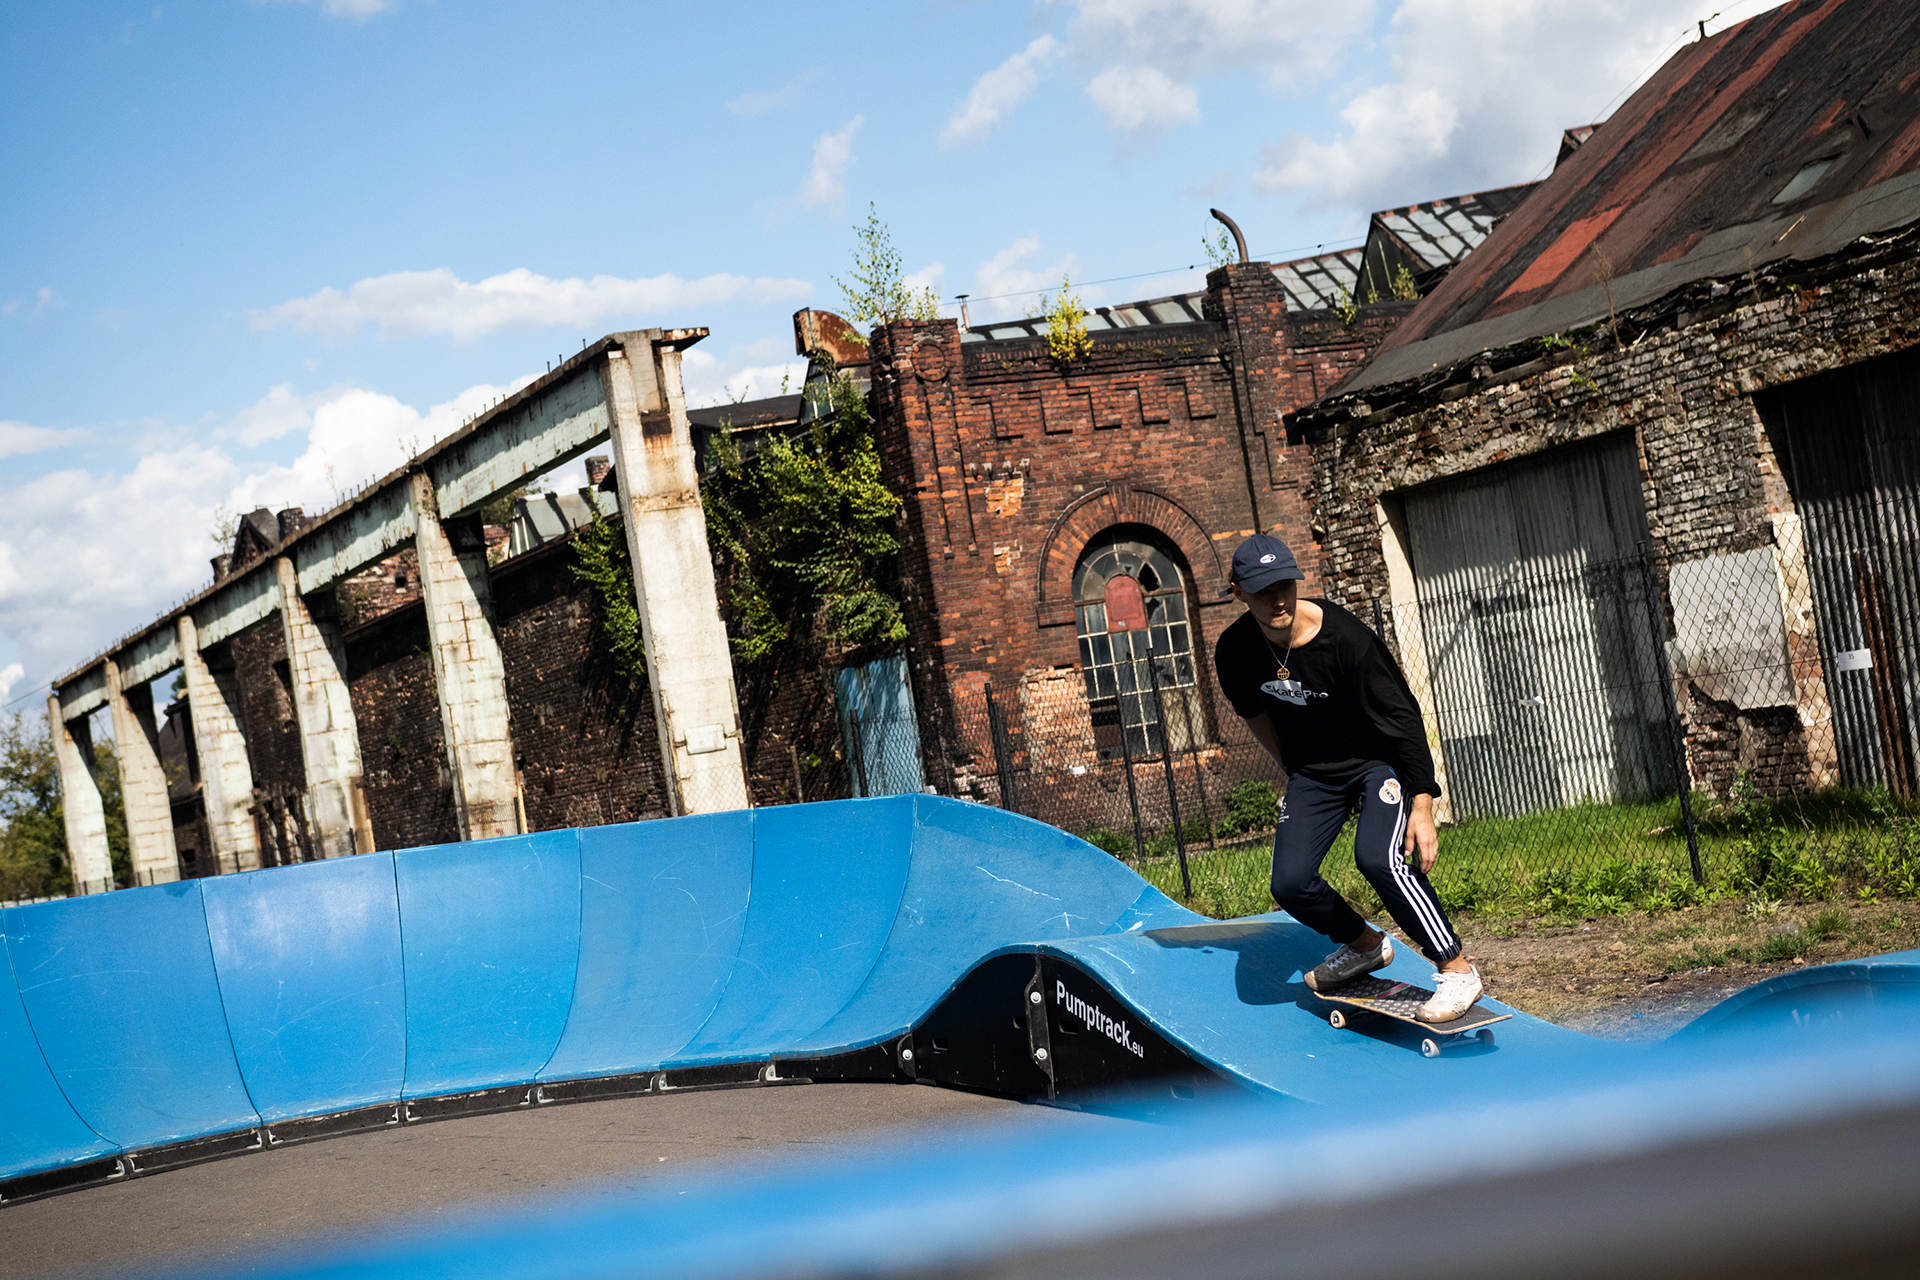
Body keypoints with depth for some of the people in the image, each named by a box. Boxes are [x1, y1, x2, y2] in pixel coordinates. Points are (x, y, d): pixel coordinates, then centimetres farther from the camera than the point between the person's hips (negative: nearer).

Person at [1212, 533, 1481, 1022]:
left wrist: (1422, 806, -24)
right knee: (1290, 883, -11)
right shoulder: (1235, 652, -13)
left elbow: (1402, 719, -22)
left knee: (1377, 857, -29)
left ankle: (1456, 969, -15)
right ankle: (1365, 946, 19)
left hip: (1380, 761, -5)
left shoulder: (1345, 638, -27)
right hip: (1313, 773, 5)